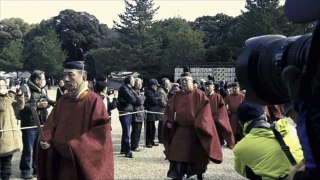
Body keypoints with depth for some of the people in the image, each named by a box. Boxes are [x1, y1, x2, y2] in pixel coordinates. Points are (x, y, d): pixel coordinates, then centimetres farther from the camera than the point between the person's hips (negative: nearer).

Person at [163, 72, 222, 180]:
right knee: (178, 157, -3)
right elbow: (169, 111, 10)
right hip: (179, 131, 3)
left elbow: (205, 111, -11)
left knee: (197, 156, 9)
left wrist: (198, 125, -20)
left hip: (195, 131, -3)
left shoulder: (199, 95, -4)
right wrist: (168, 121, -8)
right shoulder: (176, 97, 8)